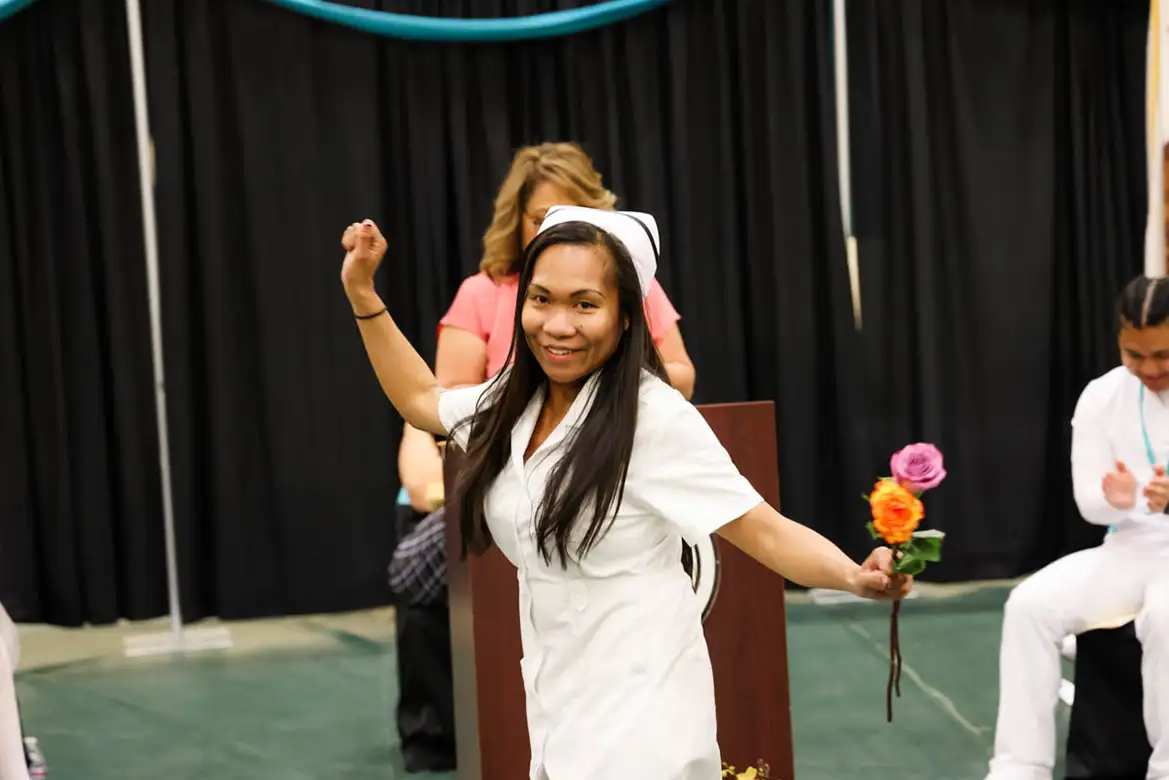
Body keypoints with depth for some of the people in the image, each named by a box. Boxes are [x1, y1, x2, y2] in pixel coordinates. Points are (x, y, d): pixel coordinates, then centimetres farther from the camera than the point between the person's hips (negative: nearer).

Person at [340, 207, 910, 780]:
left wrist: (856, 577, -36)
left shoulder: (654, 416, -18)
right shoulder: (515, 401, 2)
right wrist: (361, 292, 17)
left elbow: (766, 532, -19)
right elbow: (420, 401, 21)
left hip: (640, 708, -7)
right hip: (555, 705, 7)